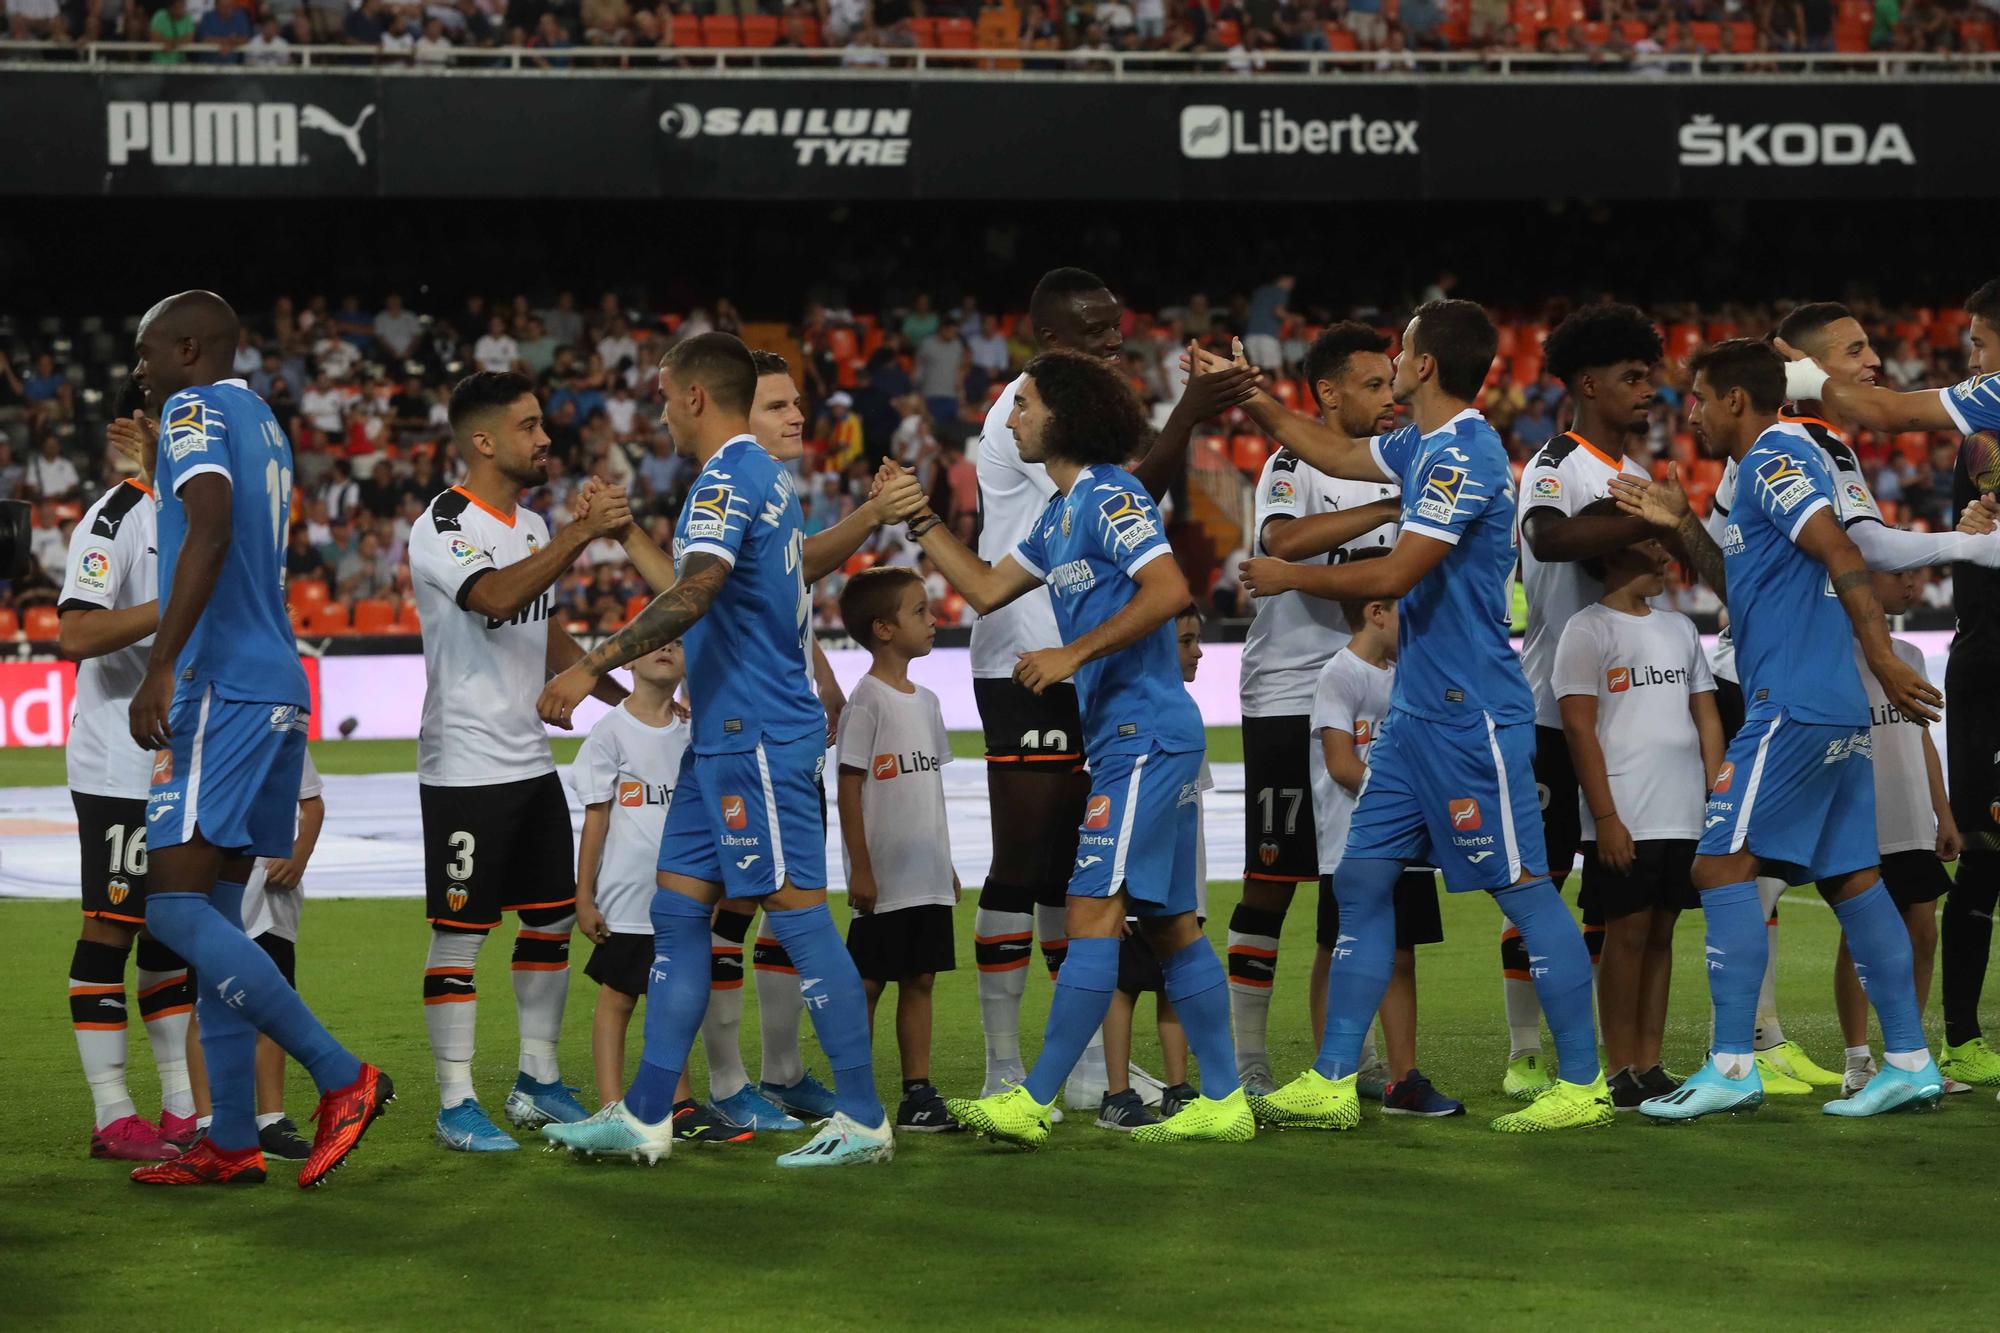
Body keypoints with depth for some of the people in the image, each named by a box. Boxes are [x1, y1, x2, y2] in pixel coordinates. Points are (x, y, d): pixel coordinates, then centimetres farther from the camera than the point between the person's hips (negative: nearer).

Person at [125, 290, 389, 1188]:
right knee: (213, 913, 10)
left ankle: (342, 1078, -15)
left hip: (224, 692, -10)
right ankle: (232, 1141, 9)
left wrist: (160, 667, -26)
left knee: (173, 905, -13)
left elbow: (210, 532, -23)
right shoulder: (262, 424, 22)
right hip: (276, 688, 10)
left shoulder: (195, 410, -6)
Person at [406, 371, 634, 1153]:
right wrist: (581, 535, -39)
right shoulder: (443, 528, -14)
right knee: (460, 933, -4)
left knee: (552, 921, 11)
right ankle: (456, 1104, 0)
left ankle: (538, 1082, 22)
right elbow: (498, 596, -33)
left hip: (531, 760, 9)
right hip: (465, 766, -9)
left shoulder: (532, 526, 14)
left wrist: (630, 697, 21)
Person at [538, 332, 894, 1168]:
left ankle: (863, 1121, -4)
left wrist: (591, 667, -30)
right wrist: (626, 534, 35)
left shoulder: (728, 481, -14)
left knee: (797, 913, -7)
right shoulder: (763, 477, 18)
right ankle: (644, 1118, 10)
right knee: (677, 911, 9)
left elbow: (691, 595, -29)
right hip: (728, 739, 10)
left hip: (757, 739, -10)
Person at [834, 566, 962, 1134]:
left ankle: (919, 1094, 13)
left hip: (928, 877, 7)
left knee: (920, 980, 9)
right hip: (884, 877, -7)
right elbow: (850, 788, -13)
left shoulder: (925, 701, 13)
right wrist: (860, 869, -15)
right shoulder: (868, 701, -11)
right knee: (867, 983, -1)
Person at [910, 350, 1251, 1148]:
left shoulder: (1109, 495, -11)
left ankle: (1032, 1103, -15)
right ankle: (1223, 1102, 13)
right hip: (1128, 735, 10)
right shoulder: (1060, 512, 19)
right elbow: (987, 590, 26)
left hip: (1144, 734, -10)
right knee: (1168, 923, 10)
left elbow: (1169, 590, -22)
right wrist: (921, 521, 22)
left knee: (1093, 913, -12)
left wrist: (1073, 655, -23)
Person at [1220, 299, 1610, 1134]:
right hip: (1419, 711, 10)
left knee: (1523, 888, -5)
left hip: (1473, 713, -10)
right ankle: (1333, 1084, 11)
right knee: (1362, 880, 8)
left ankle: (1582, 1087, 0)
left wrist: (1291, 577, -7)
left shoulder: (1464, 454, -16)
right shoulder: (1423, 447, 12)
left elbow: (1395, 575, -20)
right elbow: (1331, 453, 30)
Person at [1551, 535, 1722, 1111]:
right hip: (1624, 820, -6)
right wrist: (1605, 816, -14)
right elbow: (1579, 726, -8)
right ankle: (1621, 1074, -1)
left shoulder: (1680, 629, 17)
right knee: (1628, 934, -5)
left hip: (1685, 818, 6)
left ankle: (1651, 1068, 10)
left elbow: (1706, 717, 17)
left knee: (1661, 934, 7)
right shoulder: (1589, 629, -3)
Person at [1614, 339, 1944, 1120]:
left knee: (1721, 864, -10)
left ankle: (1732, 1067, -15)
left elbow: (1838, 551, -20)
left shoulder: (1773, 457, -8)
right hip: (1834, 707, 10)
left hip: (1792, 704, -10)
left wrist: (1883, 657, -27)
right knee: (1851, 877, 9)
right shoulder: (1779, 461, 21)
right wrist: (1675, 527, 24)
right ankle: (1910, 1062, 9)